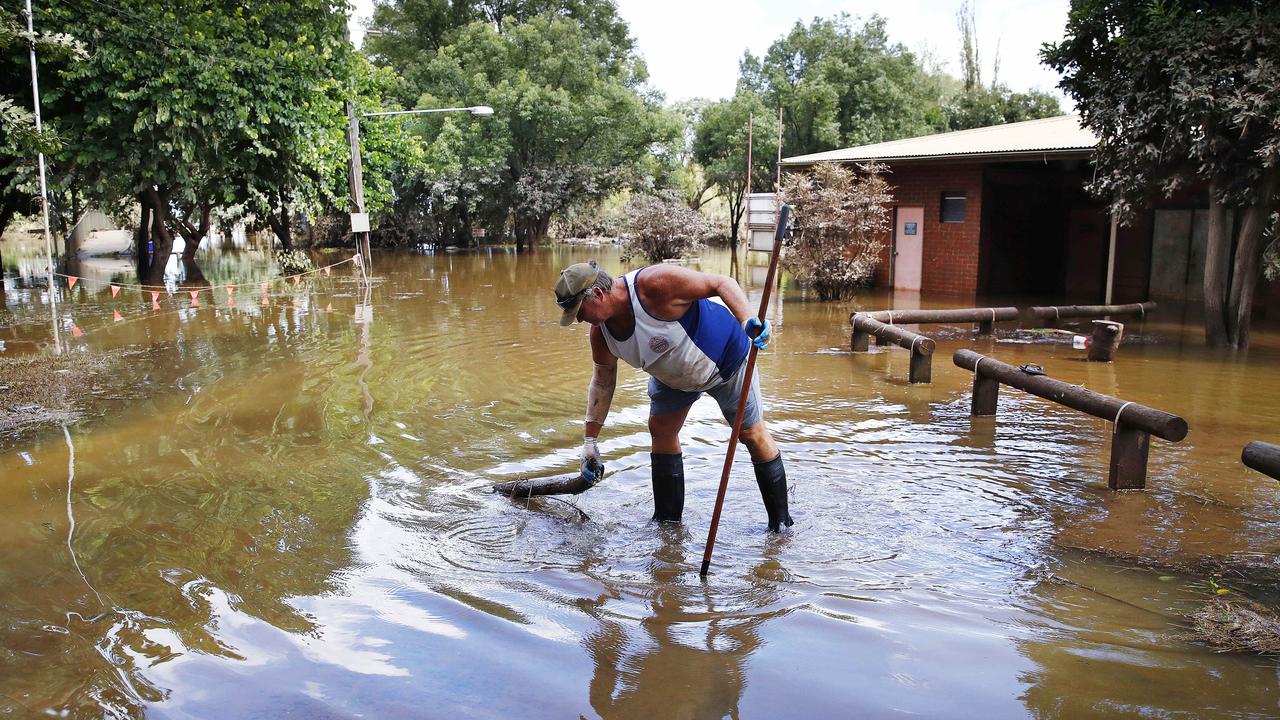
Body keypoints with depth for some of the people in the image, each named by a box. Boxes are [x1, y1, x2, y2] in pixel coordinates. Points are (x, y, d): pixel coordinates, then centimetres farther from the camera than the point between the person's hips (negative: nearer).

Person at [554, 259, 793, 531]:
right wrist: (590, 440, 3)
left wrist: (747, 321, -49)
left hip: (724, 358, -7)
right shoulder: (601, 332, -14)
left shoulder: (655, 284, -38)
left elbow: (722, 283, -32)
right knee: (661, 430, 5)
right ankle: (667, 521, 18)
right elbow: (602, 382, 0)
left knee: (752, 433, 2)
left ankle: (781, 523, 15)